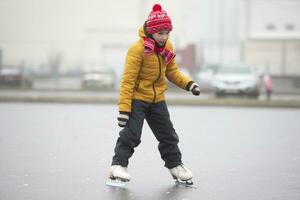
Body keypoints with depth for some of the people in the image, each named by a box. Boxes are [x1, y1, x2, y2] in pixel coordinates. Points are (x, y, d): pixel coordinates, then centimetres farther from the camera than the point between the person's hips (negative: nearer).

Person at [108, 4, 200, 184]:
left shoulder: (167, 47, 0)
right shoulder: (138, 49, -22)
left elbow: (172, 72, 14)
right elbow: (128, 80, -22)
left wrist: (188, 84, -3)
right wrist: (124, 107, -25)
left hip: (157, 100, 7)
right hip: (137, 98, -6)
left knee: (168, 134, 14)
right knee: (131, 133, -15)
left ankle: (175, 164, 30)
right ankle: (118, 165, -7)